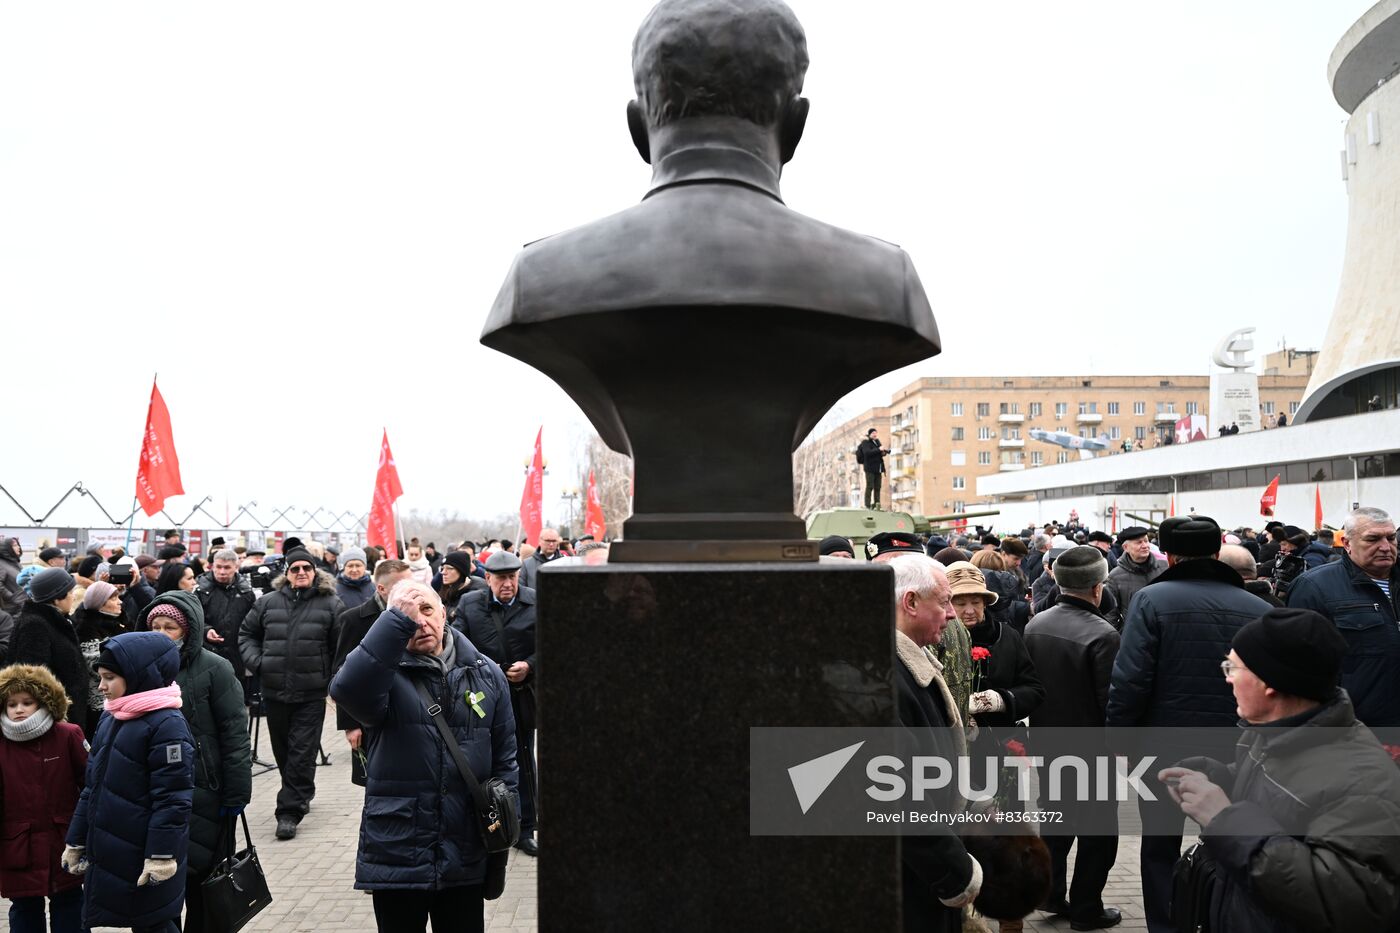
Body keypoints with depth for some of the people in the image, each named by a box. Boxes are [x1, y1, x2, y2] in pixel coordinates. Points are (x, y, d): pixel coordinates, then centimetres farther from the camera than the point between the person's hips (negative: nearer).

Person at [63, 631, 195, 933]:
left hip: (145, 858, -8)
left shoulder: (167, 725, -18)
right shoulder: (110, 720, 10)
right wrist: (77, 840, 18)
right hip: (109, 854, 8)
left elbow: (172, 799, -20)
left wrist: (161, 856, -20)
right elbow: (93, 787, 17)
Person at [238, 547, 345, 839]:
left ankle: (290, 811, 3)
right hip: (274, 691, 4)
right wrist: (256, 662, 2)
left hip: (312, 694, -4)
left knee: (302, 753, -3)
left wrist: (335, 679, -3)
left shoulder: (331, 604, -3)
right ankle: (301, 795, 36)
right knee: (282, 750, 16)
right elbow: (247, 633, 18)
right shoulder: (268, 602, 5)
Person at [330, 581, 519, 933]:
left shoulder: (486, 674, 2)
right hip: (397, 858, -2)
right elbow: (347, 690, -32)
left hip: (466, 861, 2)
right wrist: (399, 620, -31)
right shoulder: (386, 673, -6)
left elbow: (504, 761, 7)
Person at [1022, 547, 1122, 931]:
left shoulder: (1035, 624, -5)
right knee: (1097, 828, 11)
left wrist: (1039, 726, 15)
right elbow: (1111, 699, -21)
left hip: (1046, 741, 6)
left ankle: (1052, 894, 31)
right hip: (1091, 748, -6)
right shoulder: (1102, 634, -24)